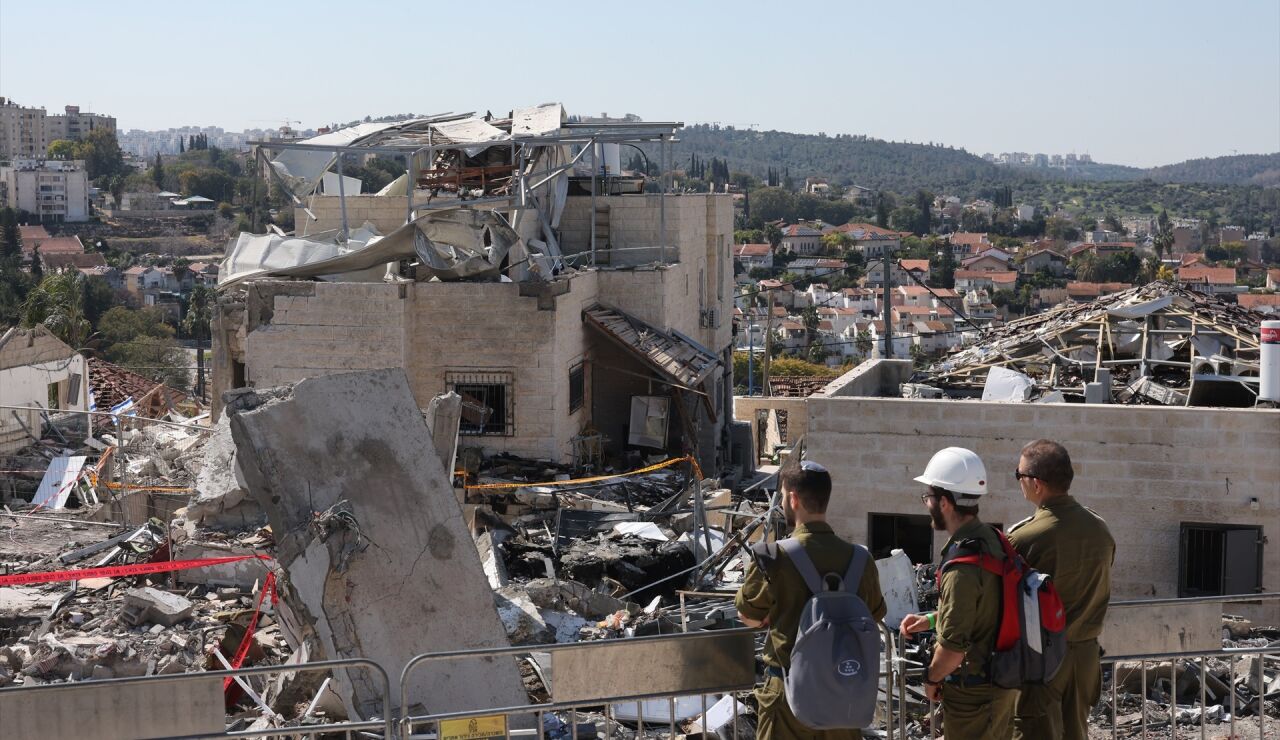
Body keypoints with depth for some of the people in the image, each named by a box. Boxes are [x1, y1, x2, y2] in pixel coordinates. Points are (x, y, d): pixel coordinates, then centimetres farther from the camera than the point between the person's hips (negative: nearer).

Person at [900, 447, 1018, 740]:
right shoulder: (993, 539, 0)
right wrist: (931, 620, 12)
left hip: (974, 693, -9)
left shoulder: (962, 566, -28)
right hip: (1004, 681, 9)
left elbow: (953, 647, -26)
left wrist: (931, 679, -9)